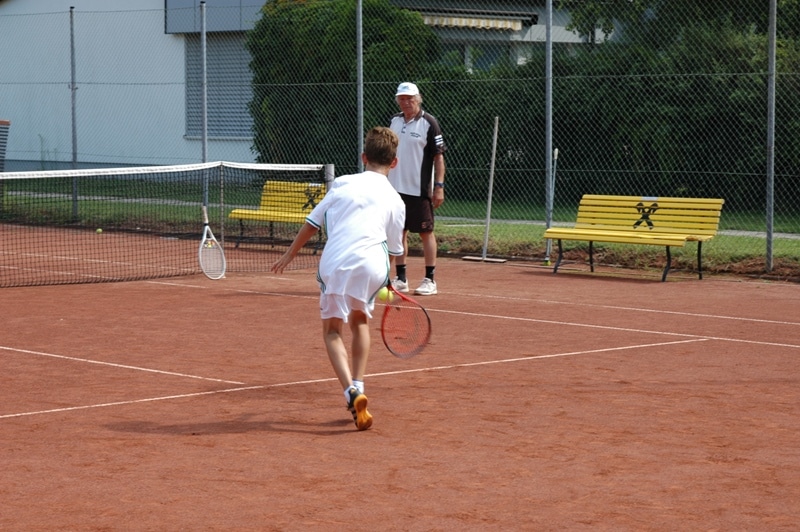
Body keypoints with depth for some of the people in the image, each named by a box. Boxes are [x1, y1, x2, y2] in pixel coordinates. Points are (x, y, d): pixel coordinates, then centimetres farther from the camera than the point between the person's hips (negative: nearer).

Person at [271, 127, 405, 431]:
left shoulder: (343, 184, 17)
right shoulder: (395, 201, 18)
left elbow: (312, 223, 18)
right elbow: (394, 250, 23)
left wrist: (289, 255, 31)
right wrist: (386, 284, 41)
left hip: (334, 263, -1)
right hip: (372, 264, 1)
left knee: (332, 330, 11)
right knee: (360, 320, 28)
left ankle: (351, 393, -11)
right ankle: (358, 386, 19)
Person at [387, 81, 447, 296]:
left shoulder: (429, 123, -8)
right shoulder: (394, 121, 10)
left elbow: (439, 156, -9)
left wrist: (439, 186, -15)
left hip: (420, 189, -6)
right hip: (395, 188, 6)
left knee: (426, 232, -1)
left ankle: (430, 280, 3)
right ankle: (401, 279, 14)